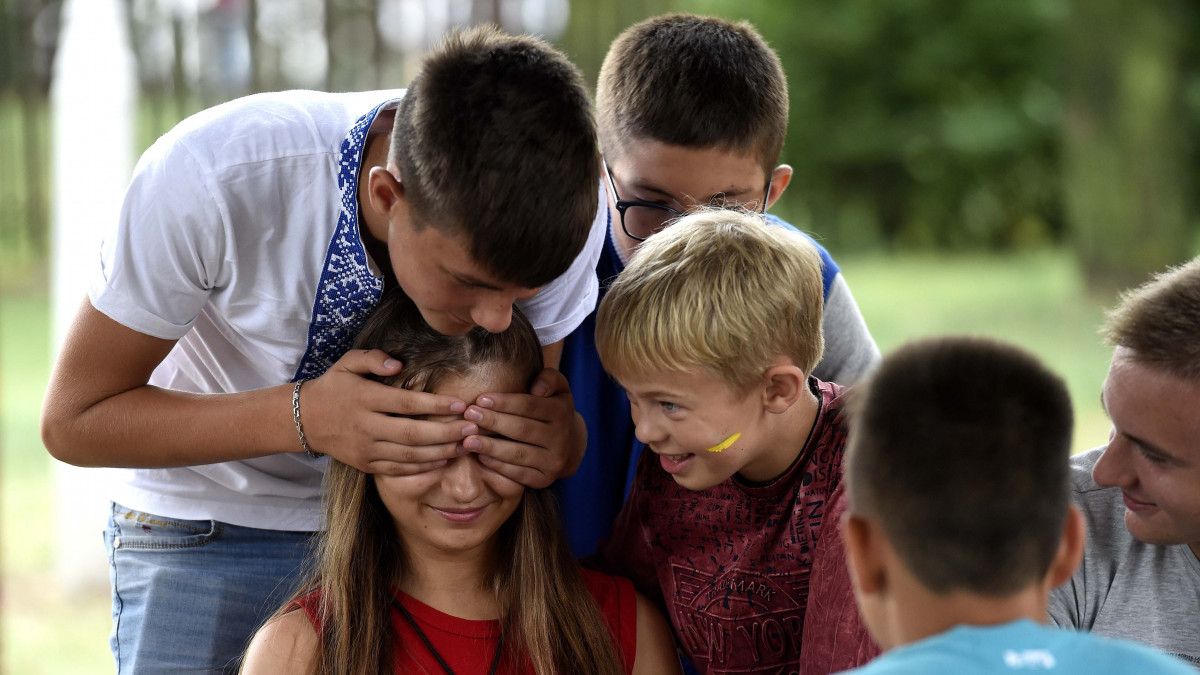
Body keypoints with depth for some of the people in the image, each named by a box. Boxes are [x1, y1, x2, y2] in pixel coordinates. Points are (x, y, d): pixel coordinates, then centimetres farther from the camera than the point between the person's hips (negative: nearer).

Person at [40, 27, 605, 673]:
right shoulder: (210, 178, -33)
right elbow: (73, 418, -22)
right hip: (217, 523, -2)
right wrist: (303, 418, -36)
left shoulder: (566, 205, -23)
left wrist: (561, 440, -32)